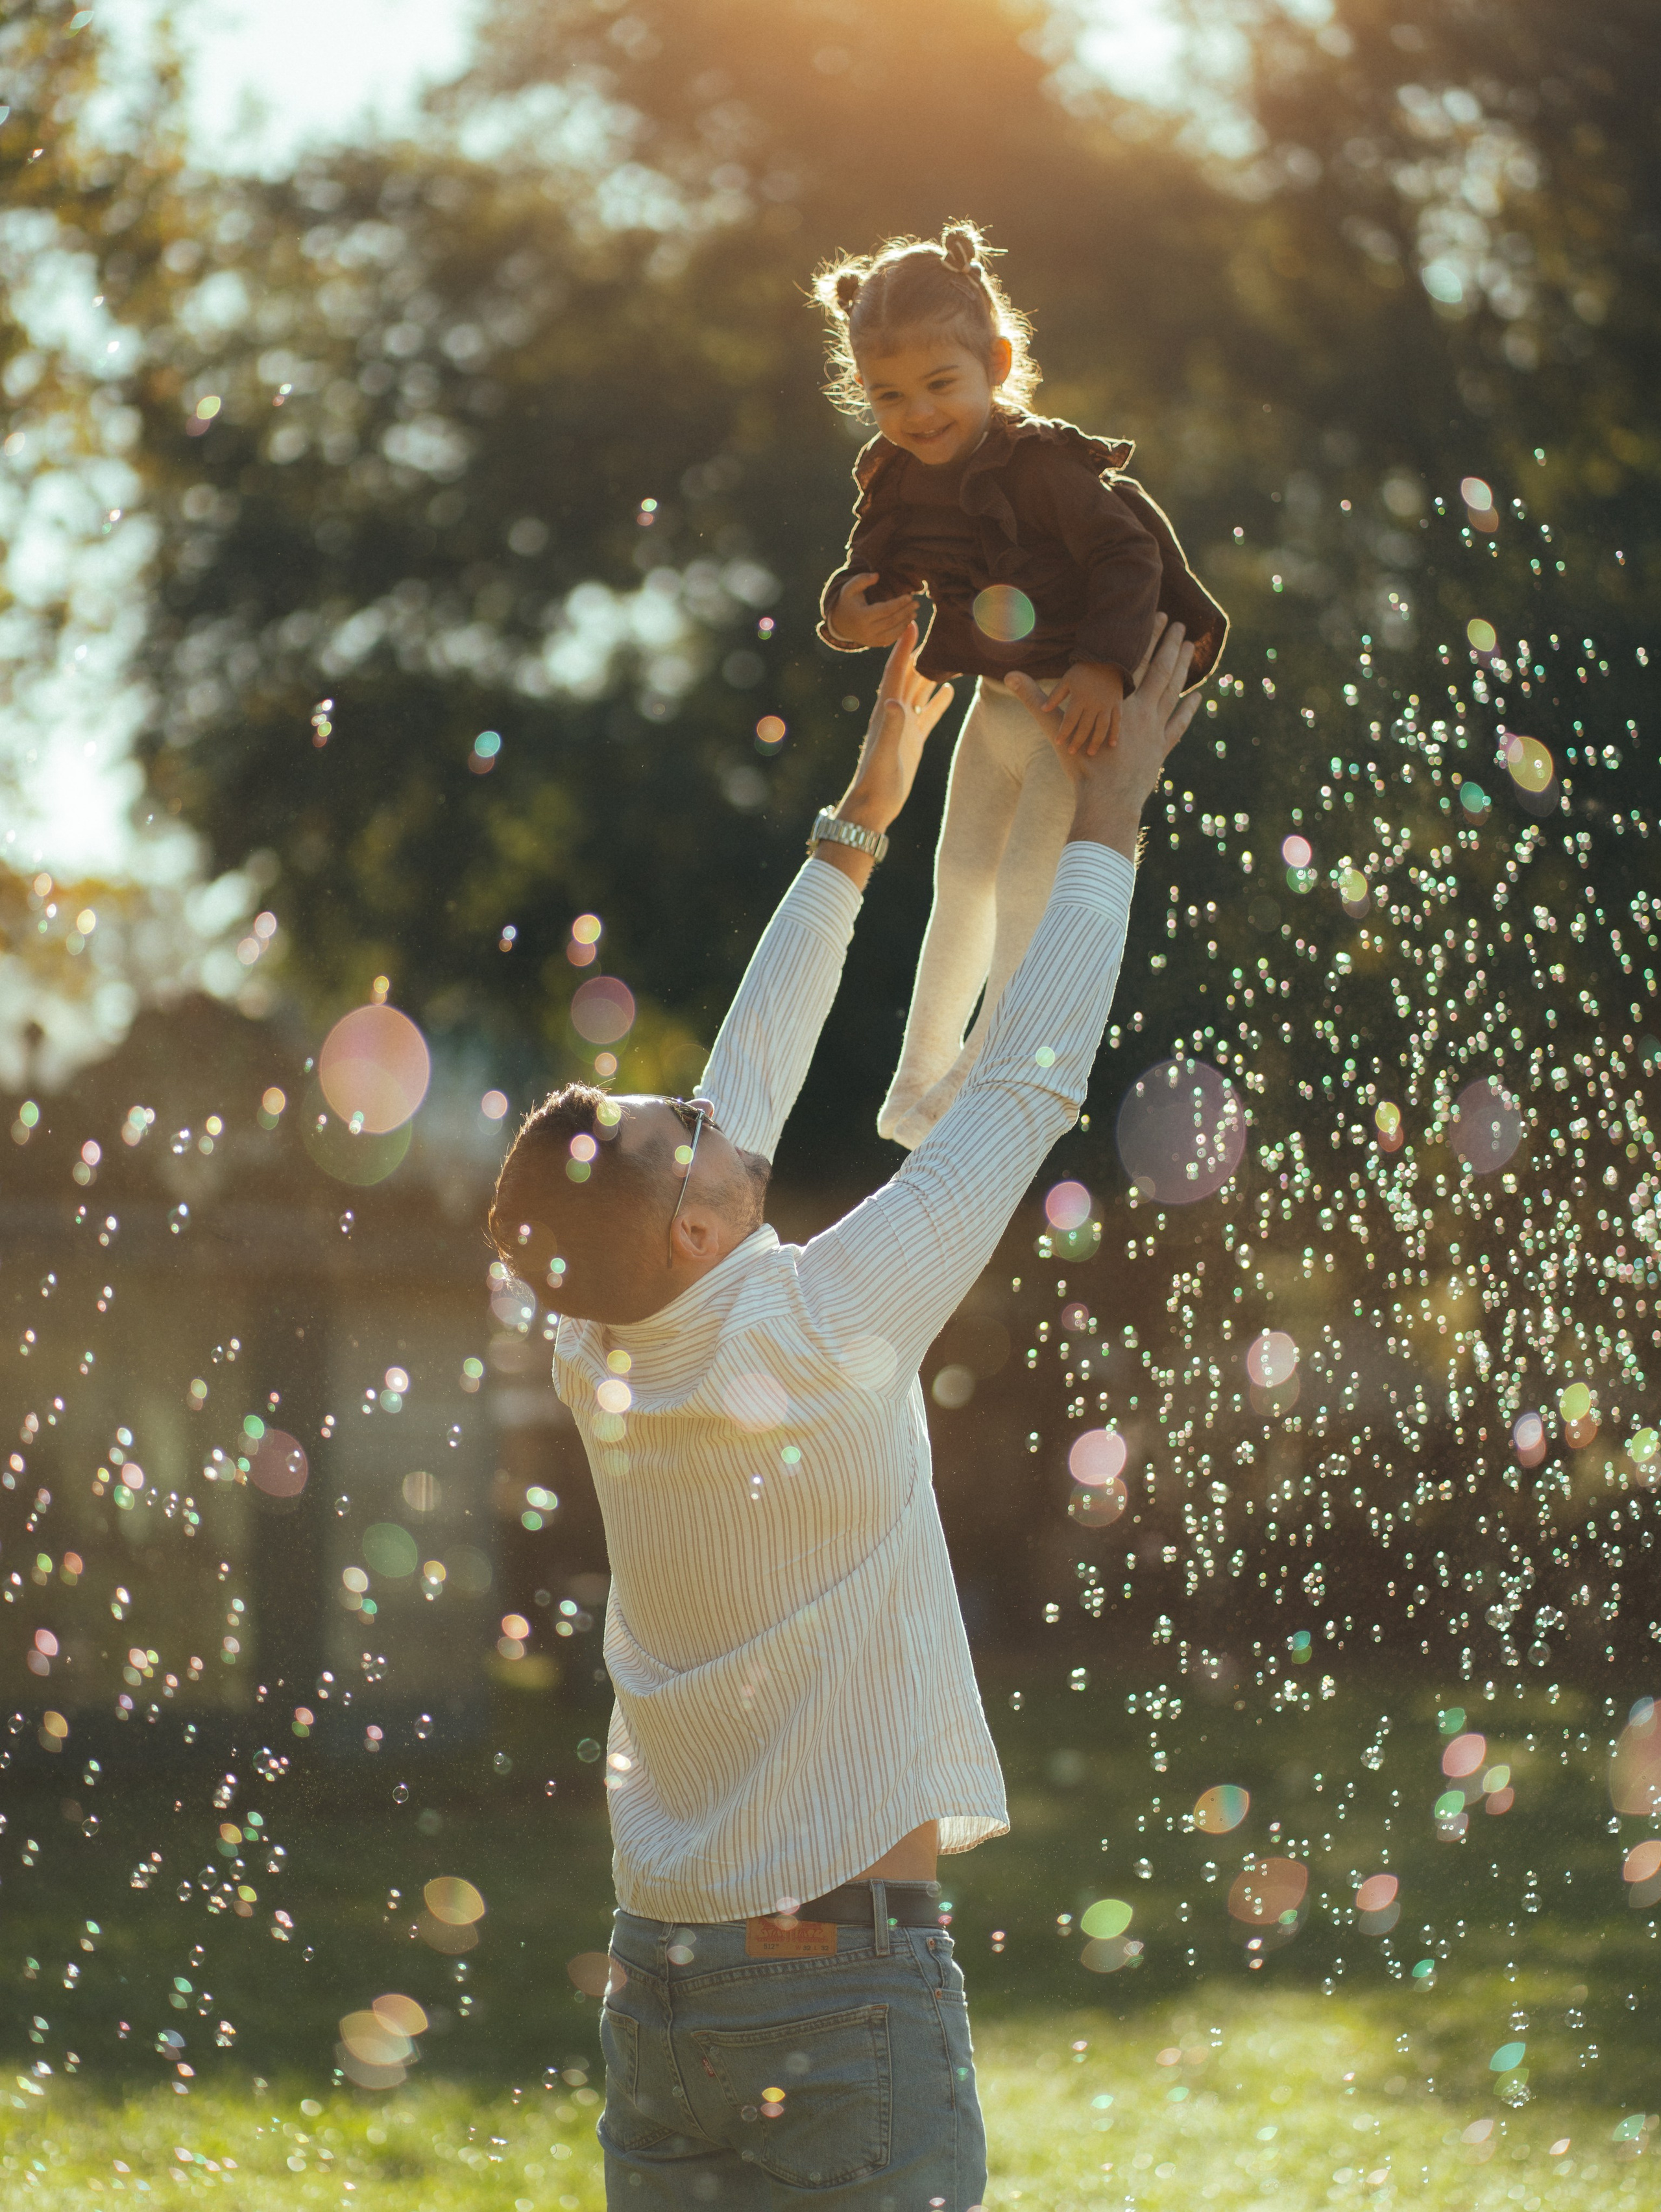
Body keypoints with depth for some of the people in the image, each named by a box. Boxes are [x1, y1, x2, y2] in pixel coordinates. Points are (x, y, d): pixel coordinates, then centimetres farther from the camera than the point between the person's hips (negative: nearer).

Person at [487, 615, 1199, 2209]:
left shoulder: (606, 1372, 2)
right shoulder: (820, 1340, -15)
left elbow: (749, 1078, 14)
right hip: (850, 1991, -7)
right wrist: (1106, 825, 5)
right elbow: (1024, 1091, -6)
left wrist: (863, 817, 21)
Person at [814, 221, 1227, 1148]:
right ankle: (919, 1072, 32)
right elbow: (872, 570, 7)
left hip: (1081, 700, -8)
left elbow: (1126, 554, -26)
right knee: (962, 880, 18)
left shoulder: (1043, 463, -25)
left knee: (1027, 883, -10)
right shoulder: (896, 481, -3)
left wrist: (1106, 666, -35)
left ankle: (983, 1070, 4)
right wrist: (851, 613, -17)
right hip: (997, 704, 8)